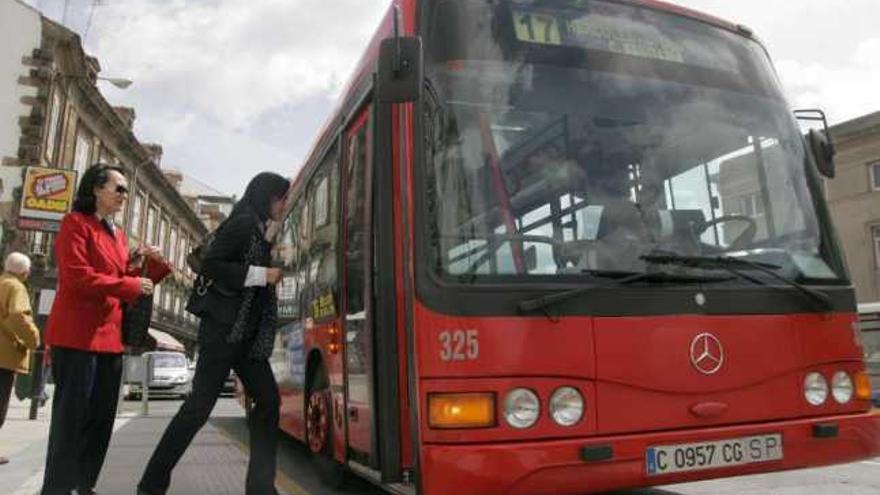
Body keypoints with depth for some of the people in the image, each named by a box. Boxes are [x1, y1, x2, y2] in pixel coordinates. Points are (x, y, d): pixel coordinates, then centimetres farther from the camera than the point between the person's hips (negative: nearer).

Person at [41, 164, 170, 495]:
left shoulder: (117, 234, 18)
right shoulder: (75, 223, -6)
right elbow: (77, 277, -17)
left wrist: (138, 266, 2)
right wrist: (130, 285, -15)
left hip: (110, 335, 8)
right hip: (77, 334, -8)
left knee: (101, 416, 12)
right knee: (72, 415, -3)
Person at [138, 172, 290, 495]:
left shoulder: (257, 231, 17)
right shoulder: (243, 224, -9)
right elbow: (210, 265, -18)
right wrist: (262, 275, -16)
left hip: (246, 332, 9)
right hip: (224, 328, -9)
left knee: (267, 400, 4)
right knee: (200, 405, -4)